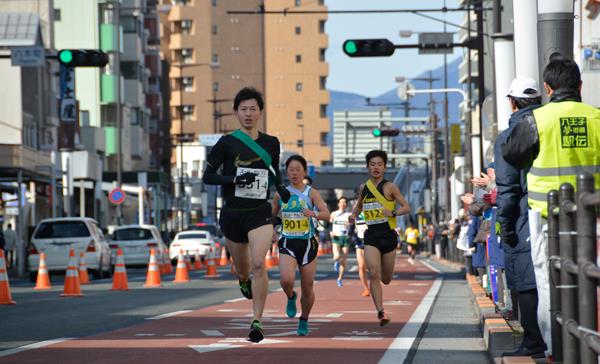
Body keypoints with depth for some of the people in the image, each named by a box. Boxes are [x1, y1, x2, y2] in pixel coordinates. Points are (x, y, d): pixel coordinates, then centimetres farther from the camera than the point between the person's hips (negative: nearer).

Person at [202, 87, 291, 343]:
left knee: (258, 264, -19)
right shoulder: (227, 143, -4)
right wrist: (234, 179, -18)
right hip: (232, 214, 0)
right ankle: (244, 282, 55)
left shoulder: (271, 143, 4)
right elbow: (207, 176, -3)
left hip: (260, 213, 0)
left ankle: (257, 322, -14)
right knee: (242, 267, 15)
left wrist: (281, 188, 4)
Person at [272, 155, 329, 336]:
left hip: (307, 244, -1)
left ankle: (304, 320, 28)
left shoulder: (312, 193, -3)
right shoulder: (280, 194, 5)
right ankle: (291, 297, 10)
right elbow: (272, 216, 19)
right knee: (286, 280, -24)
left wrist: (314, 213, -35)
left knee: (307, 288, 4)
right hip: (287, 244, 1)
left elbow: (326, 214, -15)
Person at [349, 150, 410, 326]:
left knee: (386, 279, 9)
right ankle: (381, 312, -16)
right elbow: (359, 204, 27)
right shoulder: (364, 187, 7)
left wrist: (392, 213, -24)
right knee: (373, 274, -18)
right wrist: (353, 215, 7)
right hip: (371, 235, 2)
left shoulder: (389, 187, -5)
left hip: (388, 234, -2)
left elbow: (406, 207, -7)